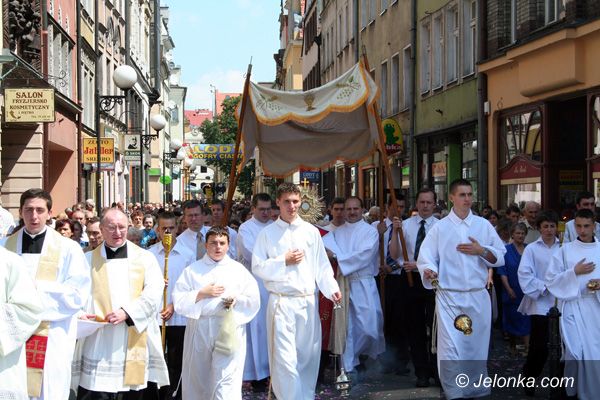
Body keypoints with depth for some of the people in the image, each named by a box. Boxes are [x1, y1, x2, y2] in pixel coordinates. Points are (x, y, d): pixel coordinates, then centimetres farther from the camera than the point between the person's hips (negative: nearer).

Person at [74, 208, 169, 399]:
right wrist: (80, 313, -17)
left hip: (136, 343, 0)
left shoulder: (145, 258, 8)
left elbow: (154, 292, -5)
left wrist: (127, 312, -17)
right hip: (99, 343, 0)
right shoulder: (88, 259, 11)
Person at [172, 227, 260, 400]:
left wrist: (236, 300, -9)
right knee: (197, 377, 9)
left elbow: (254, 301, 8)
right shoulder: (192, 270, 10)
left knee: (227, 380, -12)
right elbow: (179, 301, 2)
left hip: (229, 329, -1)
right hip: (199, 329, 2)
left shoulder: (238, 269, 11)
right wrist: (202, 293, -8)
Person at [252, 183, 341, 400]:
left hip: (307, 301, 2)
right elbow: (258, 267, 0)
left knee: (308, 355, 9)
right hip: (281, 302, -2)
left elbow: (322, 266, 5)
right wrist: (284, 261, -9)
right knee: (285, 358, -7)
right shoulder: (267, 233, 3)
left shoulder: (311, 231, 7)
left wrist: (332, 289, -8)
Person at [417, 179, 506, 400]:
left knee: (477, 347, 10)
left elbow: (500, 258, 9)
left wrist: (481, 251, -9)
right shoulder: (440, 227, 2)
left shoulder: (483, 225, 8)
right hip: (449, 297, -2)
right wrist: (429, 271, -24)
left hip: (478, 297, 3)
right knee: (451, 349, -10)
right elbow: (426, 258, -3)